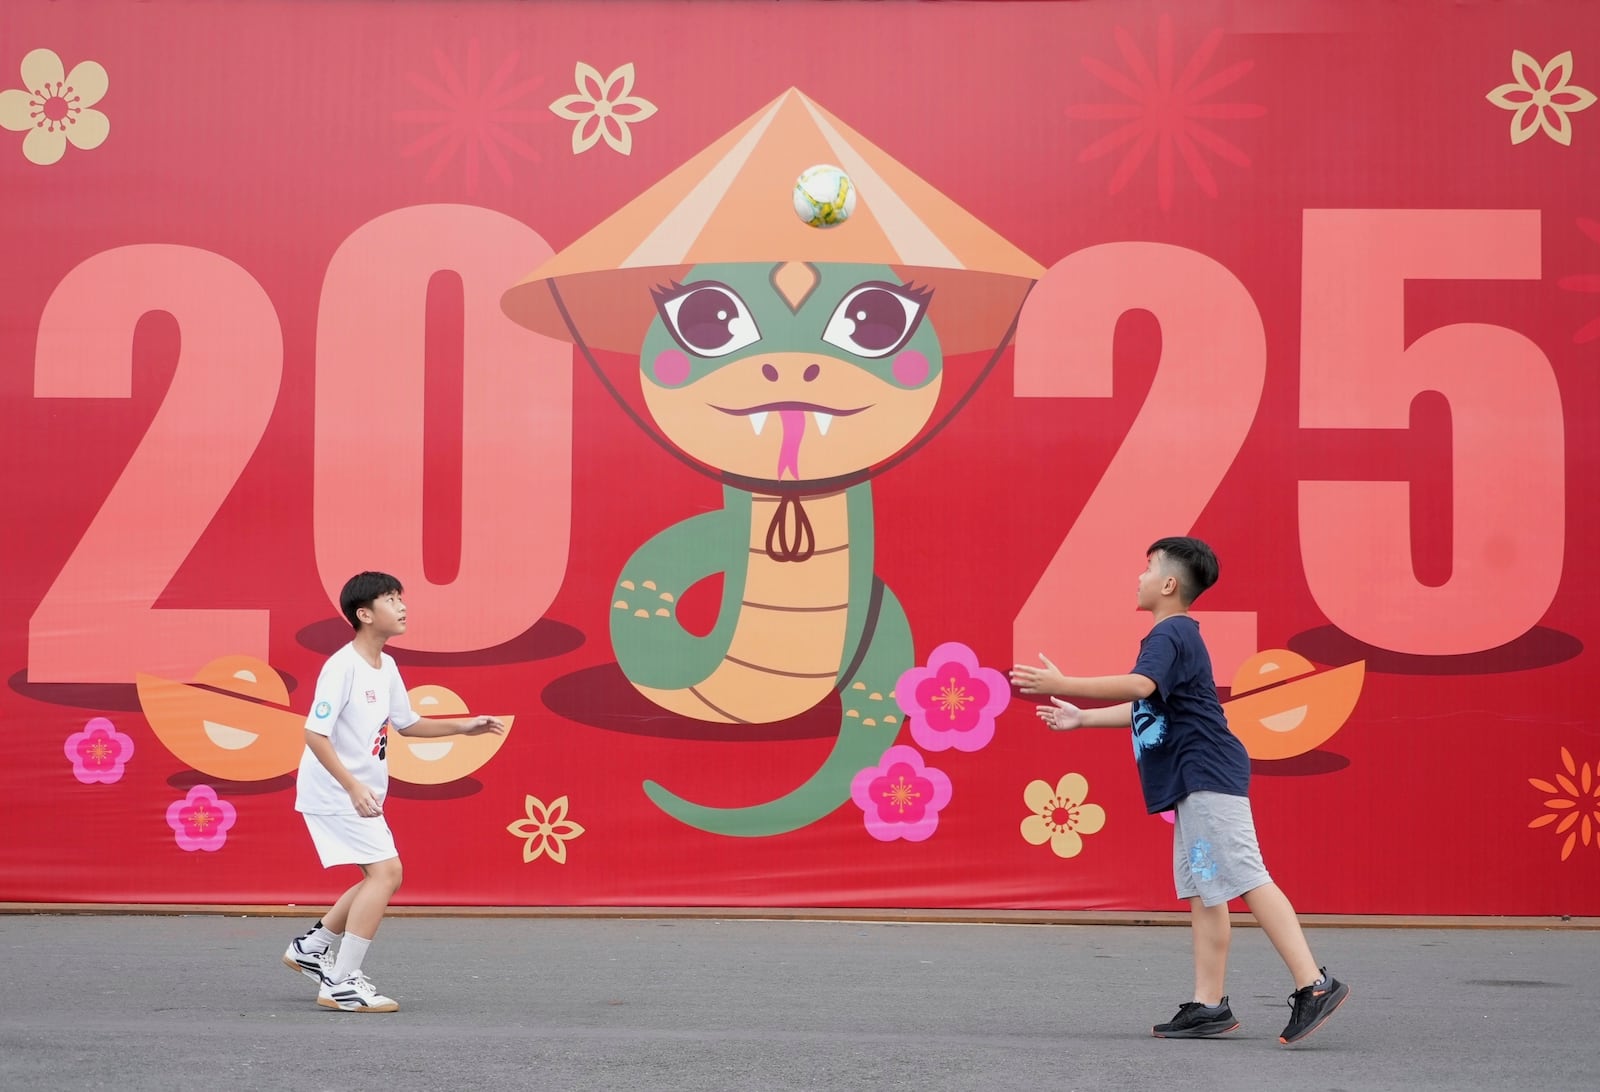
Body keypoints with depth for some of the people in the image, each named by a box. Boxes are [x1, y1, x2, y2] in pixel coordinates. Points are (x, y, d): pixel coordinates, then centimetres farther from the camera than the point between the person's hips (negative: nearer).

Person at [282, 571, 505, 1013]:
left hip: (360, 794, 10)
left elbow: (407, 724, 22)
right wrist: (353, 787, -31)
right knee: (385, 871, -16)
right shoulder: (342, 667, -19)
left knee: (385, 876, 14)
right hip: (334, 792, -10)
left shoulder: (386, 667, 8)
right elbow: (314, 734, -24)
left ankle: (311, 947, 28)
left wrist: (463, 726, 12)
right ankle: (341, 984, -13)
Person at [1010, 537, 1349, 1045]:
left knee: (1247, 880, -16)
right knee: (1202, 890, 9)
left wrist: (1062, 685, -26)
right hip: (1195, 784, 11)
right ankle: (1209, 1005, 10)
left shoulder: (1170, 634, -11)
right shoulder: (1176, 636, 22)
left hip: (1207, 776, -11)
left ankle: (1313, 985, -20)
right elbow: (1146, 708, 33)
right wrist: (1082, 718, 32)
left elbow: (1139, 685, -31)